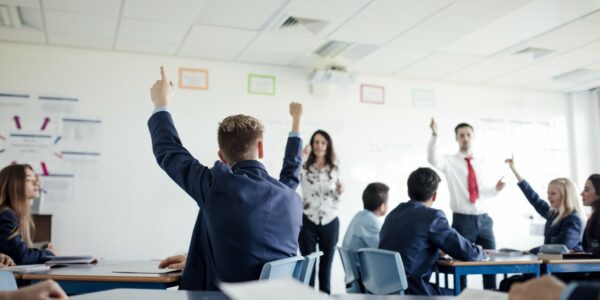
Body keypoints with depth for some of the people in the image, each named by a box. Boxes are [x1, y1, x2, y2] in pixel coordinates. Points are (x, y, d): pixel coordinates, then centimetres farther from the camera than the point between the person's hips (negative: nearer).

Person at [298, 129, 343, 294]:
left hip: (330, 222, 2)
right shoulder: (304, 167, 0)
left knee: (326, 265, 8)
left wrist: (339, 191, -7)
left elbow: (335, 199, 13)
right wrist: (303, 157, -22)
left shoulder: (334, 169, 7)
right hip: (308, 222, -2)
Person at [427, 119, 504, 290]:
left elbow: (484, 192, 18)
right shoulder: (450, 162, -1)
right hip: (462, 220, -4)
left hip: (484, 219, 4)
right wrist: (434, 136, -36)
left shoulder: (480, 163, 13)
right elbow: (432, 159, -23)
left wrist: (496, 189, -3)